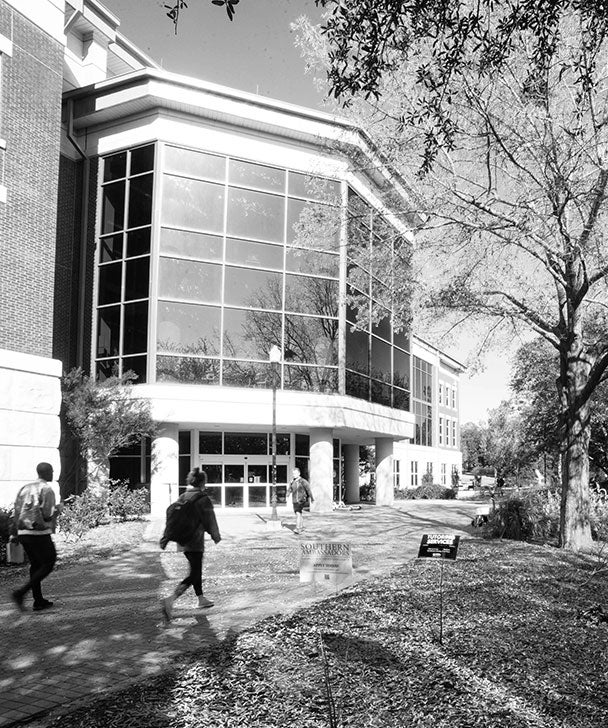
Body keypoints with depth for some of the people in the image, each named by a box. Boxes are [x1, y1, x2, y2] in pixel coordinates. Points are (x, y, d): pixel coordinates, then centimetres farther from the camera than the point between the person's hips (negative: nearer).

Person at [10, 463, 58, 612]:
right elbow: (47, 515, -16)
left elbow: (16, 512, 11)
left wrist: (14, 534, 17)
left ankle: (39, 601, 17)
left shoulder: (25, 488, 11)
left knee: (35, 565, 16)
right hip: (39, 533, -7)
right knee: (48, 564, 3)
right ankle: (20, 593, -8)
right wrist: (55, 509, 5)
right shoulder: (47, 490, -10)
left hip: (23, 533, 8)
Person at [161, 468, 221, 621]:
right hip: (195, 541, -8)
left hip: (182, 541, 8)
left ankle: (201, 599, 33)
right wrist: (216, 536, 8)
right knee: (193, 574, -5)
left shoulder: (182, 497, 9)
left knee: (196, 570, 22)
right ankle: (170, 600, -21)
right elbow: (209, 521, -7)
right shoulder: (203, 498, -12)